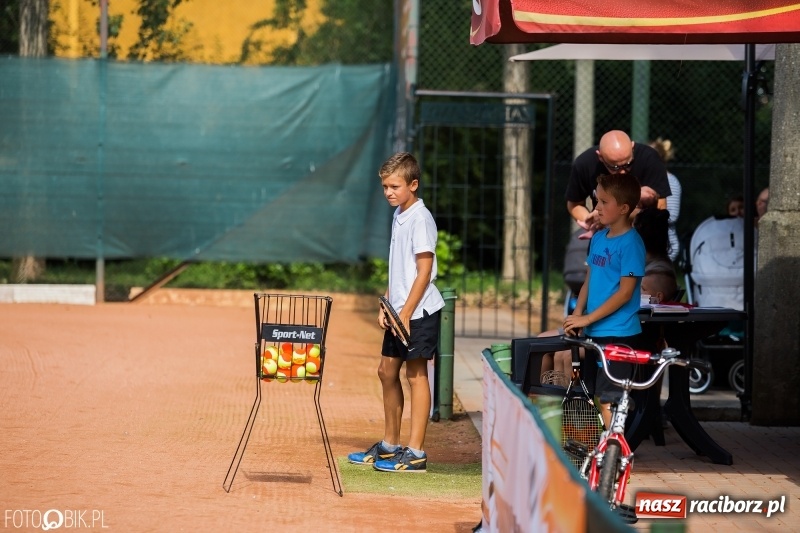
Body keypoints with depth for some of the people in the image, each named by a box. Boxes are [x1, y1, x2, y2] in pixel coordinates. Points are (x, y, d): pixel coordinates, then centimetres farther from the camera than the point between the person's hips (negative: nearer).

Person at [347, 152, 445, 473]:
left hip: (419, 311, -9)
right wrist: (386, 306, 14)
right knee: (387, 371, 14)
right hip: (399, 312, 9)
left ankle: (416, 453, -1)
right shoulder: (399, 216, 13)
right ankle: (389, 446, 25)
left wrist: (406, 313, -19)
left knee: (416, 374, -5)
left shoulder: (420, 219, -15)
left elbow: (424, 272, -18)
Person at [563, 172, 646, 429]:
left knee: (607, 400, -9)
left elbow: (625, 292, -16)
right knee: (594, 397, 11)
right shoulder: (599, 238, 11)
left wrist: (588, 318, -15)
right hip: (595, 333, 8)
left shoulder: (630, 243, -12)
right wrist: (577, 314, 0)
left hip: (618, 334, -8)